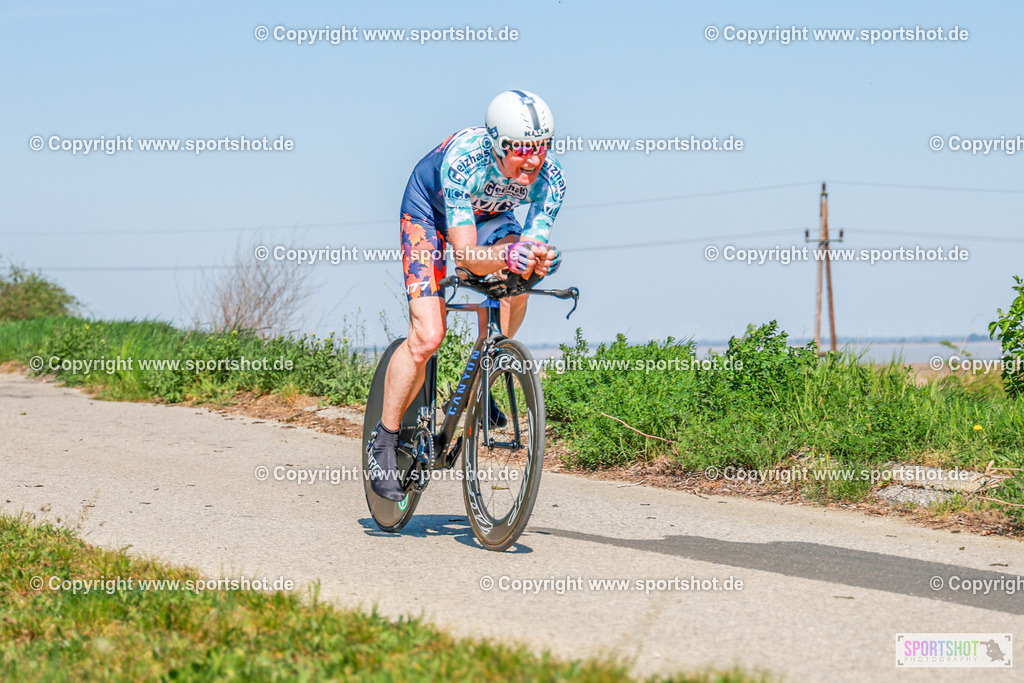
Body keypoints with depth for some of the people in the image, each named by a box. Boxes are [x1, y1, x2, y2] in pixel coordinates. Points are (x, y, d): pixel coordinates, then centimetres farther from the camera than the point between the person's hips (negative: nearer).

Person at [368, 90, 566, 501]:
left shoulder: (549, 178, -28)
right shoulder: (463, 162, -40)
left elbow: (536, 243, -27)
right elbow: (466, 255, -44)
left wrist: (541, 259, -51)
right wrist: (505, 256, -64)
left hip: (487, 216, 5)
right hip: (430, 211, -5)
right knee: (427, 336, -19)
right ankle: (383, 443, -3)